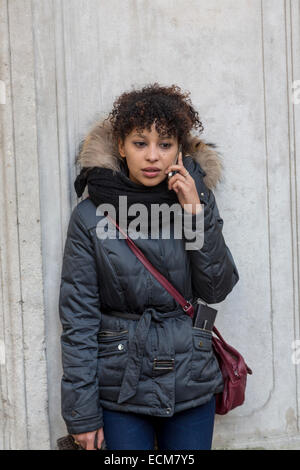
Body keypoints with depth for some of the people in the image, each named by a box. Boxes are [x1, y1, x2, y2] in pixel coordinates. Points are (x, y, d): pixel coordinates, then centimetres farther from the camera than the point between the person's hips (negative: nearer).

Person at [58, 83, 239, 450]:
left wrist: (196, 213, -15)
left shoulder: (196, 199, -1)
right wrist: (82, 414, -7)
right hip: (121, 390, -2)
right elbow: (78, 319, -7)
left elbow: (217, 290, -4)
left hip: (191, 386, 3)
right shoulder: (90, 216, -9)